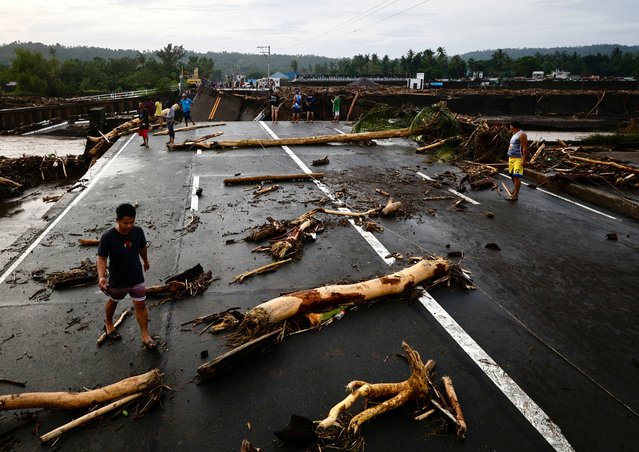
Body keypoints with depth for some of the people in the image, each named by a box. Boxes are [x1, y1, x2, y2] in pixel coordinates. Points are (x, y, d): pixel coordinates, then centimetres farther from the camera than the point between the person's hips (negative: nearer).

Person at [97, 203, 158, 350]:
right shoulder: (108, 237, -24)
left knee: (140, 305, 3)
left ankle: (145, 336, 14)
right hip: (117, 280, -2)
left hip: (137, 277, 2)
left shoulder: (138, 231, -13)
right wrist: (101, 276, -32)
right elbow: (101, 258, -18)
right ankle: (108, 324, 51)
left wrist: (145, 260, 23)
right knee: (113, 302, 24)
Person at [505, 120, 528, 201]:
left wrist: (523, 160, -23)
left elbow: (525, 148, -17)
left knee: (516, 176, -14)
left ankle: (515, 195, -17)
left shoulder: (521, 135, -11)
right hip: (511, 158, 10)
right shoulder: (514, 135, 19)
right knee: (512, 175, 18)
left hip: (518, 159, -10)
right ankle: (516, 189, 37)